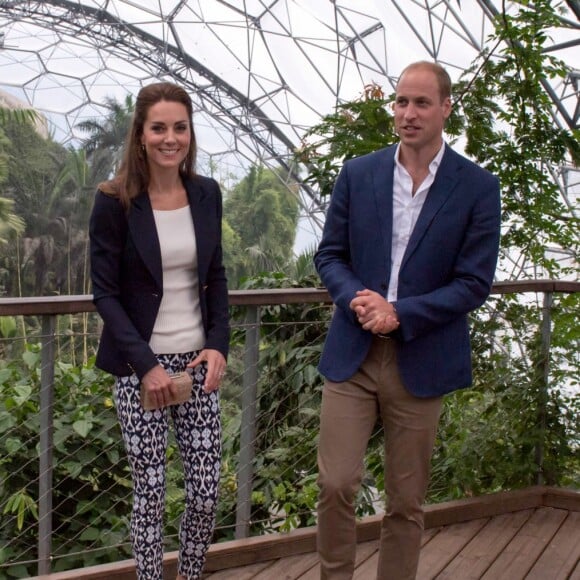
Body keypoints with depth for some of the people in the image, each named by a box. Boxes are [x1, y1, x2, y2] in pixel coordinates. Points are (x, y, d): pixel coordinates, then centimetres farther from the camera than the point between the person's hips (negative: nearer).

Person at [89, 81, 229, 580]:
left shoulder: (206, 194, 3)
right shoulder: (115, 202, -8)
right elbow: (105, 294, -7)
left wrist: (219, 344, -2)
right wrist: (145, 364, -14)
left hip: (198, 360, 3)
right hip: (141, 365, -3)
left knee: (207, 490, 6)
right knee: (150, 491, 4)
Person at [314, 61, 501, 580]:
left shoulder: (478, 186, -3)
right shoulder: (358, 174, 4)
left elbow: (475, 283, -6)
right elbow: (330, 254, 7)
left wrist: (400, 313, -17)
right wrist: (356, 298, -13)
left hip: (421, 361, -1)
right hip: (352, 355, 2)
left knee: (406, 501, 10)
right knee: (335, 484, 1)